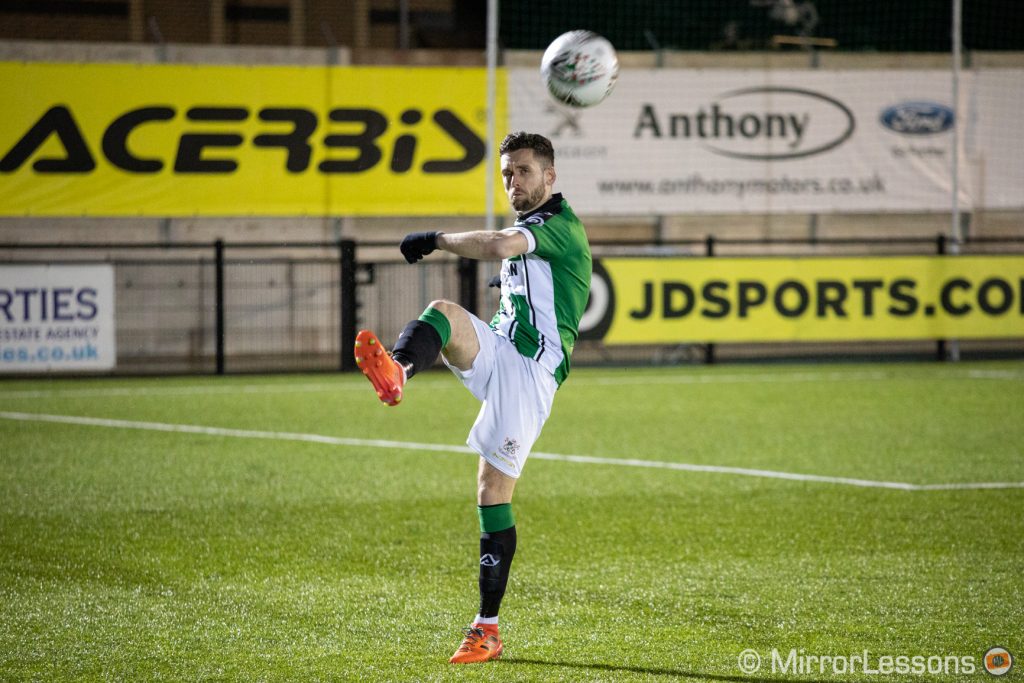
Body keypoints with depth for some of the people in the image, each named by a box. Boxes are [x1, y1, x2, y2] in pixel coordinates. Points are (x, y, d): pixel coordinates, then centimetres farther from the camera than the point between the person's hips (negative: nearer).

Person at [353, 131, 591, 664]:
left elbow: (499, 246, -26)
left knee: (493, 492, -9)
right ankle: (395, 371, -58)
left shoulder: (560, 224, -8)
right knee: (444, 312, -24)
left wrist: (437, 240, -19)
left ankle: (487, 630, -2)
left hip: (530, 372, -8)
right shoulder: (527, 231, 23)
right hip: (495, 352, 8)